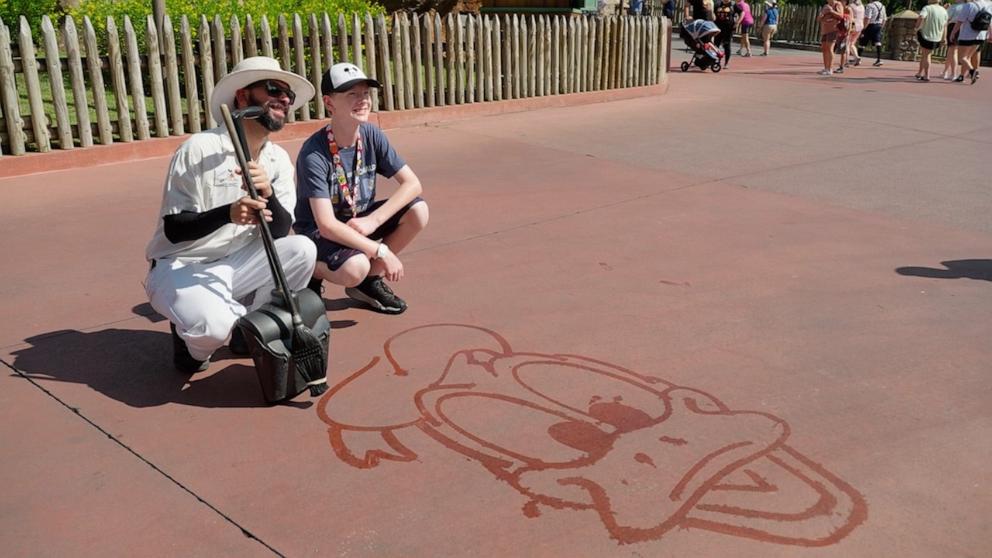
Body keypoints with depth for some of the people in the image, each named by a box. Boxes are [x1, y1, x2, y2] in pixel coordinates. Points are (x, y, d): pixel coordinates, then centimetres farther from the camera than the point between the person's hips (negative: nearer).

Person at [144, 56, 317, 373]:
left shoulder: (279, 159, 1)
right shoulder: (200, 149, -17)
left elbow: (280, 232, -7)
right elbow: (173, 229, -19)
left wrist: (267, 193, -28)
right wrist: (228, 213, -36)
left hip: (236, 264, 6)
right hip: (181, 267, -6)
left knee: (302, 250, -18)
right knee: (212, 325, -35)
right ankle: (191, 337, 4)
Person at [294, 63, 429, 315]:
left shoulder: (371, 135, -9)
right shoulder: (314, 154, -25)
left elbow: (413, 184, -10)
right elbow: (326, 225, -29)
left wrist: (372, 221, -22)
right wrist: (381, 251, -31)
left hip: (358, 220, 6)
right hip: (318, 232, -6)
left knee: (418, 211, -16)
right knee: (355, 268, -36)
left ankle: (371, 279, 1)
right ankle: (311, 271, 1)